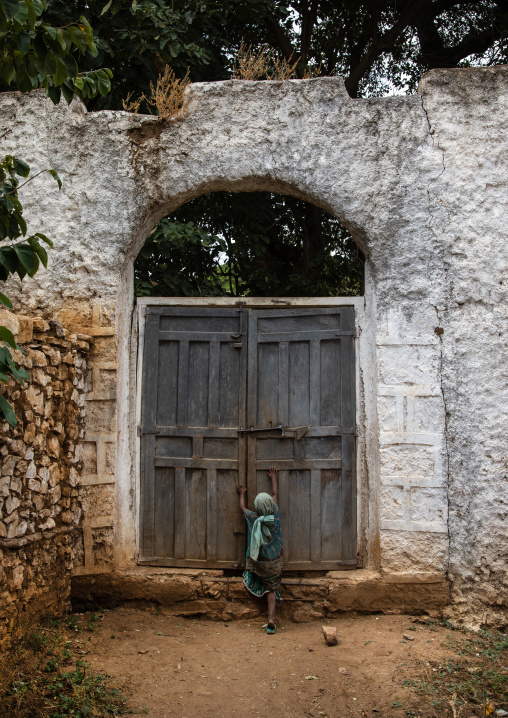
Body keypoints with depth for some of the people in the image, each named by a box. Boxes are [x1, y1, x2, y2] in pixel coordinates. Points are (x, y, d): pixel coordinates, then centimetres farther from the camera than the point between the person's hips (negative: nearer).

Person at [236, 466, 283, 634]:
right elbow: (275, 495, 5)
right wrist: (273, 477, 18)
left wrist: (242, 494, 28)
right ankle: (271, 619, -7)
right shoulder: (275, 516, -11)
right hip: (274, 562, 1)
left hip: (257, 562, -1)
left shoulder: (253, 519, -13)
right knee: (272, 589, 4)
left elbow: (242, 507, 9)